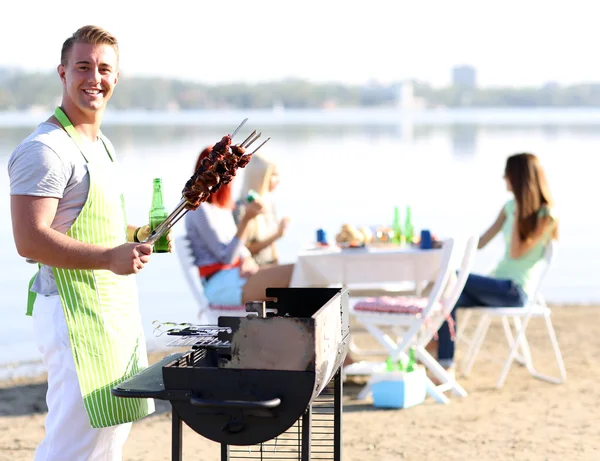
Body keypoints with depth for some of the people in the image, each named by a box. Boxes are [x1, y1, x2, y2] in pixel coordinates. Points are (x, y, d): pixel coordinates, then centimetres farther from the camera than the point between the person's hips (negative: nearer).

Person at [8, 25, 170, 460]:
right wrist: (109, 257, -29)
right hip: (75, 313, -10)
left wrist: (136, 235, 14)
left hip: (118, 309, 10)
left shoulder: (100, 144, 17)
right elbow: (30, 240, -23)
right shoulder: (45, 149, -14)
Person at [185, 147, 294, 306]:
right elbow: (226, 257, -13)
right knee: (294, 273, -24)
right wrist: (246, 220, -23)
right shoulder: (201, 210, -9)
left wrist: (248, 260, -6)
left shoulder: (224, 208, 20)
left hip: (236, 275, 9)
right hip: (219, 285, -9)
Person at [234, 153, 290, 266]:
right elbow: (245, 250, -11)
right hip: (253, 269, -6)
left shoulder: (269, 203, 9)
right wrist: (276, 236, -17)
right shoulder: (241, 208, -11)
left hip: (271, 266, 6)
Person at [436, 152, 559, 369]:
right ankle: (445, 365, -25)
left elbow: (516, 252, -14)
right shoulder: (511, 206, 14)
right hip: (499, 285, 7)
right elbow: (481, 242, 13)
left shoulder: (546, 216, -7)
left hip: (515, 291, -7)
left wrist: (518, 214, -13)